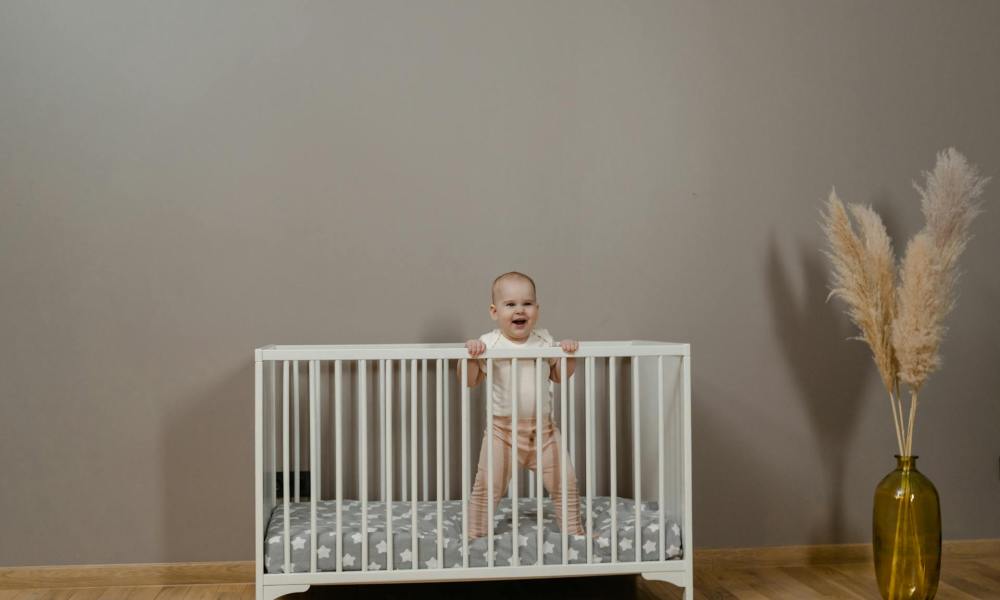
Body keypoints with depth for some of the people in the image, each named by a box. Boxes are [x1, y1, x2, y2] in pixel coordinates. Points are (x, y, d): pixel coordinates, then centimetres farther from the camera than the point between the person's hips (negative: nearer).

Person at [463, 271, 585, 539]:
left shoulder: (544, 341, 2)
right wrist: (471, 355, -24)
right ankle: (475, 533, 15)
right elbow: (470, 381, -8)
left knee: (565, 482, 7)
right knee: (487, 485, -2)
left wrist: (569, 353, -3)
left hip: (543, 429, 3)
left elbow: (559, 375, 14)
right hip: (502, 429, -3)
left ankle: (573, 530, 25)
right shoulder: (489, 343, -9)